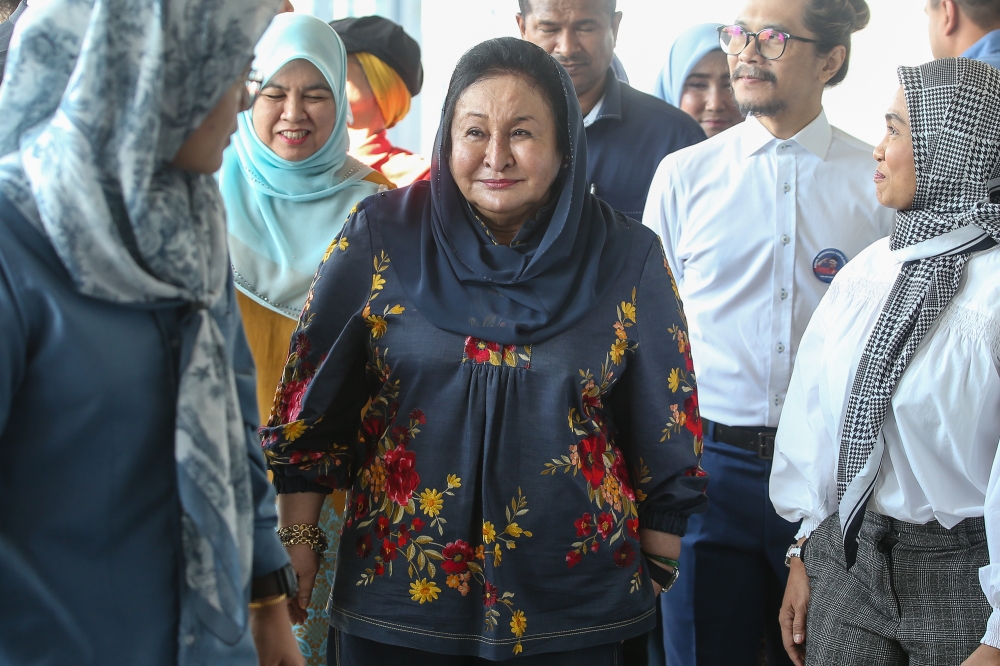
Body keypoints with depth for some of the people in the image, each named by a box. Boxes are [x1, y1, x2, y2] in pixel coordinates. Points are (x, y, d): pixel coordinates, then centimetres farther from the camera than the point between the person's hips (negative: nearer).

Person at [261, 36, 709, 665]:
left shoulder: (626, 258, -4)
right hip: (397, 584, 0)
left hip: (573, 592, 0)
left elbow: (664, 424, 2)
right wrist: (298, 539, 1)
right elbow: (315, 394, 0)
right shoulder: (382, 238, -6)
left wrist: (660, 571, 5)